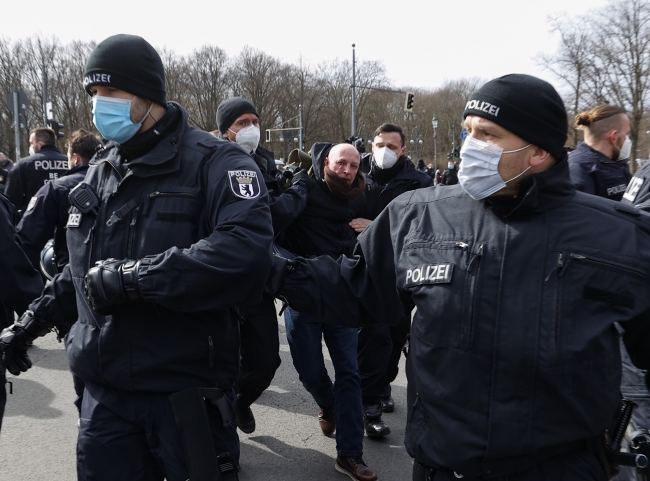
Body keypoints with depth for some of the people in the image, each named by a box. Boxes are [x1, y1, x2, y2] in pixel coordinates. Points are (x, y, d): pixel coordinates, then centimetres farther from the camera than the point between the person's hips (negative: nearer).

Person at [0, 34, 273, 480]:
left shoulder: (214, 162, -12)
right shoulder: (101, 171, 11)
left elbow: (246, 256, -30)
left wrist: (129, 277, -26)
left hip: (185, 394, -6)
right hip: (104, 393, 6)